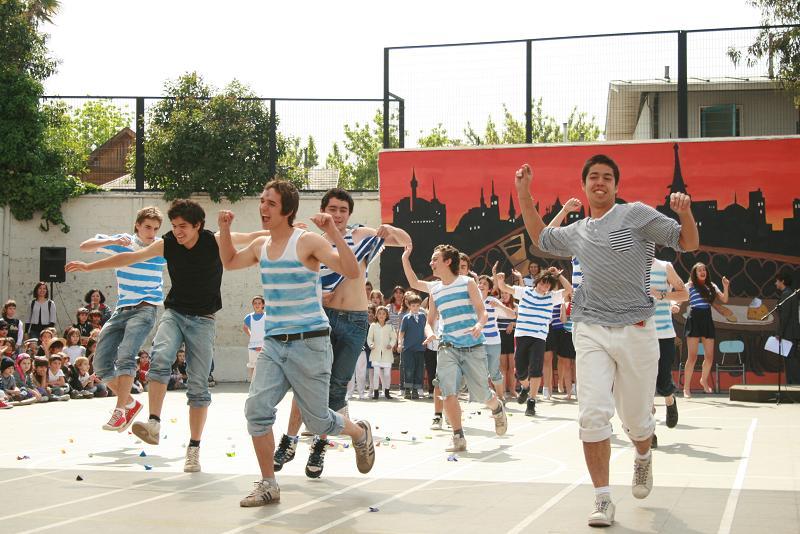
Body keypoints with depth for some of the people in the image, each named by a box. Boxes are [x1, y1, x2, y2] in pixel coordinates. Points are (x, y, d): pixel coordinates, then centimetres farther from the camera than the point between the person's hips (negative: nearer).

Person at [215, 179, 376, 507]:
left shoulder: (308, 242, -12)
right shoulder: (260, 246, 8)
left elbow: (352, 272, -21)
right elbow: (229, 262, 29)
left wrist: (333, 232, -30)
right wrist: (224, 229, 13)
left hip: (310, 343, -5)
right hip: (273, 344, 6)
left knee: (318, 421, 3)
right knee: (257, 409, -11)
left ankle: (360, 433, 36)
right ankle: (268, 486, 0)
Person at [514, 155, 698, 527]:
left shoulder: (636, 214, 2)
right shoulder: (576, 232, 16)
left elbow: (688, 243, 2)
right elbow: (541, 238, 35)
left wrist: (685, 213, -18)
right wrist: (524, 196, 26)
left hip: (635, 330, -2)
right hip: (590, 332, 3)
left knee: (636, 418, 9)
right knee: (593, 415, -12)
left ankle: (643, 458, 44)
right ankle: (602, 500, -4)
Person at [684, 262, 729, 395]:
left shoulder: (711, 286, 14)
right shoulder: (689, 285, 2)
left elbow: (724, 299, 11)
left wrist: (725, 287, -5)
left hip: (707, 320, 5)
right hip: (694, 320, -4)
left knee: (709, 357, 7)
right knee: (692, 357, -9)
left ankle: (704, 380, 34)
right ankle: (686, 388, -3)